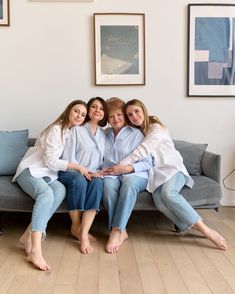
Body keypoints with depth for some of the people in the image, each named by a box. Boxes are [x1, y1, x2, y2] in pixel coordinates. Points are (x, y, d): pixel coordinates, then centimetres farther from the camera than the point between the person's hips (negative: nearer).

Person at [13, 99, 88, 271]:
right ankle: (35, 250, -48)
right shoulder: (56, 129, -8)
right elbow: (50, 160, -15)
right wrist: (77, 166, -17)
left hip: (48, 175, 6)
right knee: (46, 193, -38)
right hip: (31, 170, -6)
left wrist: (81, 168, -2)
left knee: (61, 190, -30)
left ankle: (29, 235, -34)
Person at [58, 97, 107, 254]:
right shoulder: (76, 130, 5)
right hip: (70, 172, -3)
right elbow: (68, 156, -3)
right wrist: (81, 170, -17)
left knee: (98, 182, -33)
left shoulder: (105, 135, 18)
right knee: (79, 181, -38)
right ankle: (76, 227, -20)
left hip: (93, 175, 3)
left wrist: (98, 172, -4)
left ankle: (84, 232, -38)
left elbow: (104, 160, 17)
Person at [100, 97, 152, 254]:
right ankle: (121, 231, -30)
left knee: (129, 183, -39)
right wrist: (102, 171, -3)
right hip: (111, 175, 3)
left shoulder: (136, 134, 3)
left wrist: (129, 168, -17)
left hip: (135, 175, -2)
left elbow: (147, 163, -2)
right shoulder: (105, 134, 17)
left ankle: (117, 230, -36)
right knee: (108, 185, -34)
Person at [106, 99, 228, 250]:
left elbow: (143, 150, -18)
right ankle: (195, 226, -19)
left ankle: (207, 230, -27)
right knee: (160, 202, -29)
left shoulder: (156, 127, -5)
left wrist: (122, 165, -24)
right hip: (155, 173, 4)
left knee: (168, 193, -35)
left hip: (172, 168, -4)